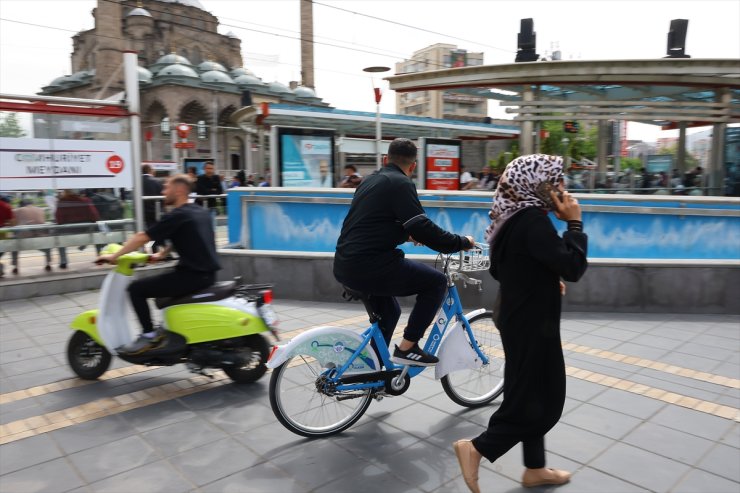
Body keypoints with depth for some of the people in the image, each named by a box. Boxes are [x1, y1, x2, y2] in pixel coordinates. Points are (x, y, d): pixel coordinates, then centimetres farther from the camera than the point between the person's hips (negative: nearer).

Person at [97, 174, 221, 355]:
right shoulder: (202, 212, 14)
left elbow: (142, 238, -10)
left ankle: (149, 335, 4)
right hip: (208, 274, 9)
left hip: (192, 275, -9)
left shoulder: (176, 215, -12)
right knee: (164, 281, 33)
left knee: (136, 289, -1)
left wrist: (114, 256, 0)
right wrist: (162, 253, 25)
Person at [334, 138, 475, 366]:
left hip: (345, 264, 10)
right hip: (368, 265, -10)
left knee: (389, 311, 30)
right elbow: (424, 229, -15)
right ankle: (407, 348, 5)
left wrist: (407, 234, 43)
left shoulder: (370, 180, 18)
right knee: (437, 281, 1)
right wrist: (461, 242, -2)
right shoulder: (400, 183, -9)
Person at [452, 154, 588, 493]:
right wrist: (575, 223, -15)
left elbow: (501, 270, 16)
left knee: (532, 396, 19)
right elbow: (573, 267, -25)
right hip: (532, 323, -10)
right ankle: (477, 447, 8)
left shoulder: (514, 217, 7)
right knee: (540, 400, 4)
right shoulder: (533, 221, -23)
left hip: (519, 317, 10)